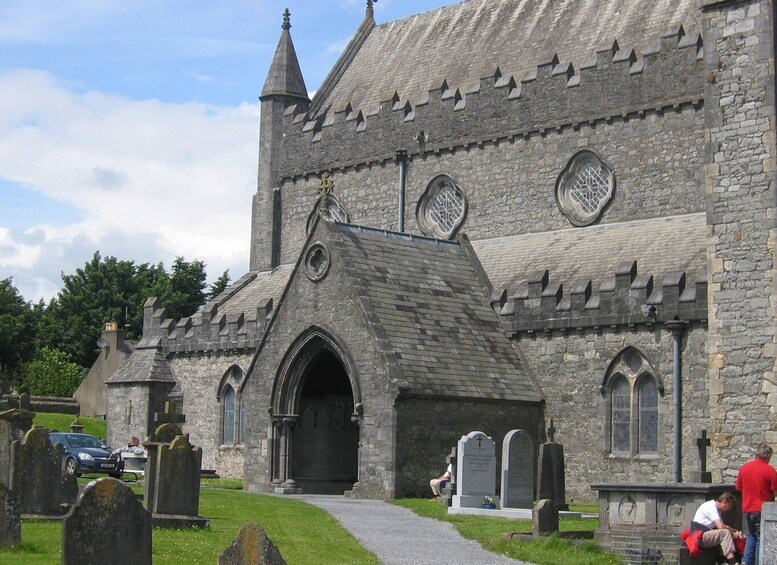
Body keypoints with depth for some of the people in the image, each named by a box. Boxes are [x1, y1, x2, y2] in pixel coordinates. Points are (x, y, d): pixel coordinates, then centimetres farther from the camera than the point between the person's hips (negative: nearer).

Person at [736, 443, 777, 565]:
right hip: (762, 509, -5)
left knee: (751, 536, 18)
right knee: (761, 539, 4)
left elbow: (738, 487, 12)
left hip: (747, 508, 5)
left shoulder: (744, 467, 2)